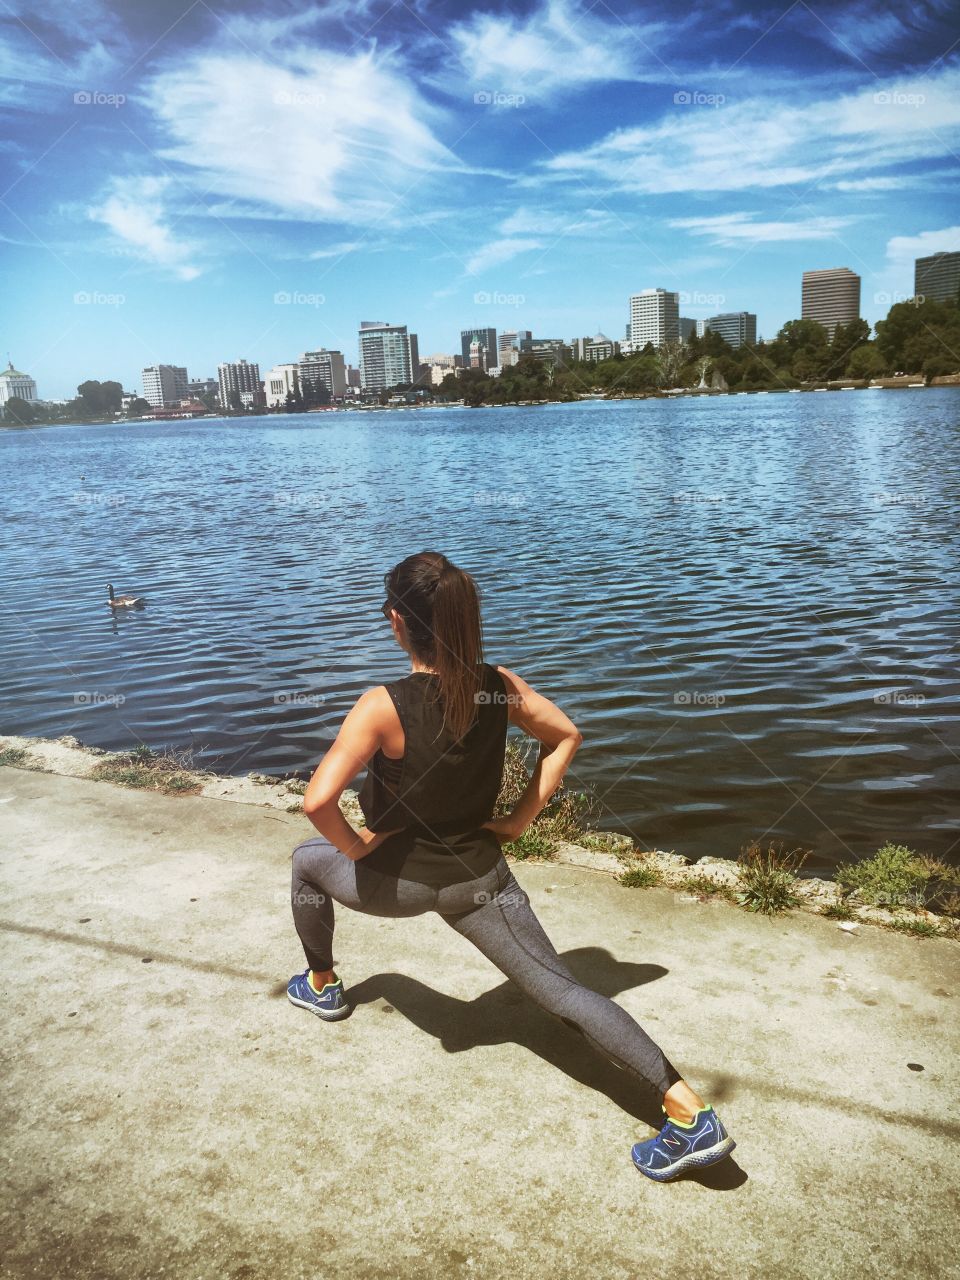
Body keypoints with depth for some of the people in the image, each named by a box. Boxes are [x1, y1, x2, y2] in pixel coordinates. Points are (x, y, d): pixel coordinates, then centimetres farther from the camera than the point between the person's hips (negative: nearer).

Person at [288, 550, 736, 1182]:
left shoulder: (385, 705, -25)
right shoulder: (501, 686, -10)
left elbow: (318, 800, -32)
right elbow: (567, 735, 3)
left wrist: (354, 846, -12)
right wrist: (521, 819, 5)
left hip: (398, 879, -3)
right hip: (480, 878, 3)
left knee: (308, 860, 27)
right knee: (565, 992, 4)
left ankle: (322, 986, 46)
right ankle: (691, 1112, -7)